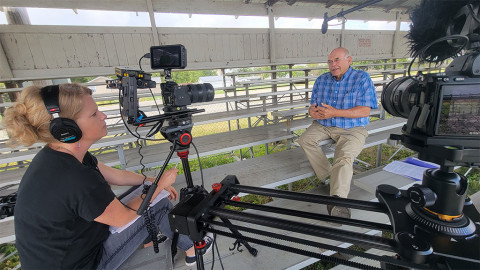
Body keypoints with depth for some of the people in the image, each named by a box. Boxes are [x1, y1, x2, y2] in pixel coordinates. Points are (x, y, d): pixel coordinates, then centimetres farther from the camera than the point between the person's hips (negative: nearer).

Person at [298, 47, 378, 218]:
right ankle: (328, 176, -17)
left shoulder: (362, 78, -1)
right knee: (305, 140, -22)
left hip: (351, 129, -4)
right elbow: (313, 105, 13)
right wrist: (312, 111, -14)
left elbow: (365, 110, -11)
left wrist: (335, 113, -23)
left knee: (344, 157, -29)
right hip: (323, 126, 5)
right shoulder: (322, 80, 12)